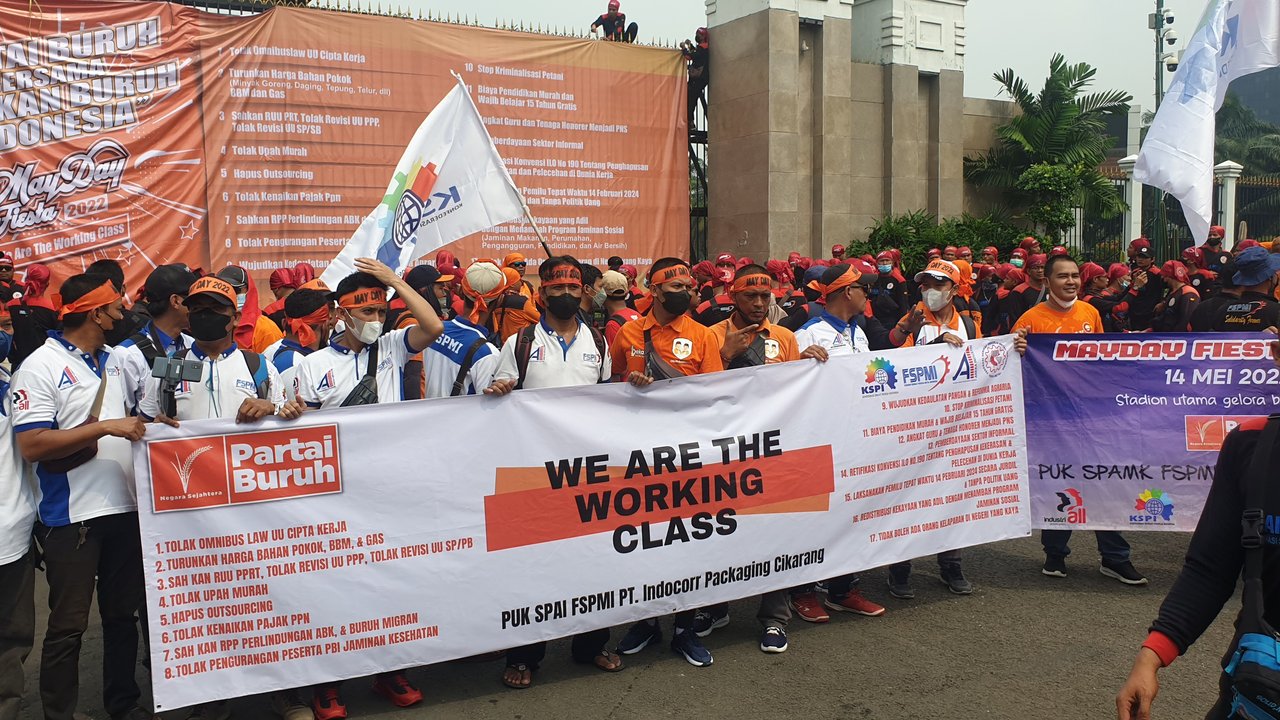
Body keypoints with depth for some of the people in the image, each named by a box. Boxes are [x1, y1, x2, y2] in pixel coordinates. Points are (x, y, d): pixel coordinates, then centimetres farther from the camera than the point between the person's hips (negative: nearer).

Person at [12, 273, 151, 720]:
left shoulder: (116, 360, 11)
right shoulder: (40, 367, -9)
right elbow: (31, 446, -18)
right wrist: (105, 427, -20)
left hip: (125, 508, 7)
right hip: (72, 517, -6)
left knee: (123, 615, 16)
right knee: (68, 626, 4)